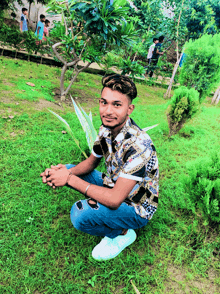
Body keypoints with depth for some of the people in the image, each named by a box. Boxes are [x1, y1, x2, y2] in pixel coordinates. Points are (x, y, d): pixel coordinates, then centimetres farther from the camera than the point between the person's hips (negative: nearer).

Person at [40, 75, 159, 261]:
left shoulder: (138, 144, -34)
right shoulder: (106, 129, -9)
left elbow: (114, 200, -36)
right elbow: (91, 162, 4)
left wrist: (69, 180, -29)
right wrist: (66, 172, -17)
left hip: (137, 208, -7)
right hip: (115, 188, 7)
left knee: (80, 214, -29)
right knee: (69, 170, 4)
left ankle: (123, 233, 0)